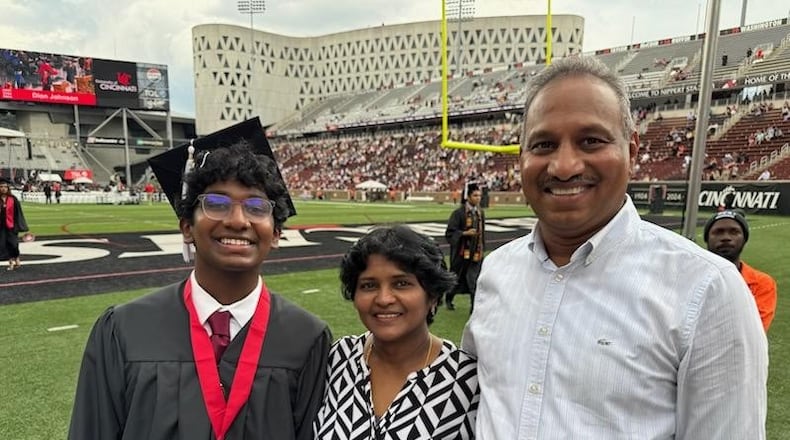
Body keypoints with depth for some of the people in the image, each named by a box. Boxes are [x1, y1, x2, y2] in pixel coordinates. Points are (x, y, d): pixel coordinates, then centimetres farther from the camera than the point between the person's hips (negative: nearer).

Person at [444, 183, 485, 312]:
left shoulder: (480, 212, 5)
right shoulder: (459, 213, -12)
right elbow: (449, 232, -13)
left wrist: (482, 248, 14)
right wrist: (465, 233, -25)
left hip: (476, 252, 4)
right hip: (462, 252, -4)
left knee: (475, 279, -1)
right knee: (457, 277, 13)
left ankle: (474, 307, 7)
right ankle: (449, 299, 38)